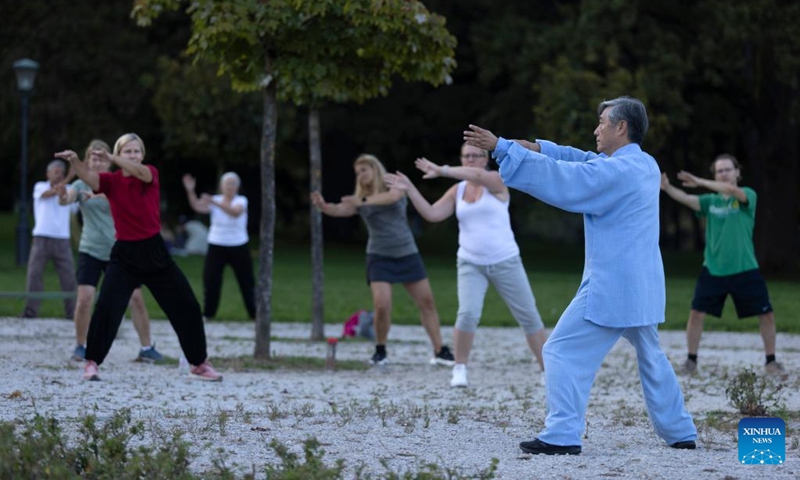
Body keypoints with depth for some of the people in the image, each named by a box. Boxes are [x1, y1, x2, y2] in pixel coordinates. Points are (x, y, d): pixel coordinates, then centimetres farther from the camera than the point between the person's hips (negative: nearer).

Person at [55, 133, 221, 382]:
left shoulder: (151, 173, -2)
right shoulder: (111, 181, -3)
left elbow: (139, 172, -27)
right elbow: (88, 177, -24)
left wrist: (111, 158, -45)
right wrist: (75, 161, -47)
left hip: (154, 251, 2)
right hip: (125, 254, -1)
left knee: (187, 306, 7)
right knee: (106, 308, -19)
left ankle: (199, 364, 23)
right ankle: (92, 363, -4)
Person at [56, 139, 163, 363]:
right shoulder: (82, 184, 0)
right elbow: (66, 199, -20)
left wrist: (97, 194, -40)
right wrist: (62, 196, -45)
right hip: (90, 251, -1)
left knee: (136, 298, -1)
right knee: (84, 299, -12)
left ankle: (146, 348, 9)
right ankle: (81, 347, 6)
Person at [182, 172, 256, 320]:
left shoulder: (241, 201, -8)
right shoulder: (214, 200, -2)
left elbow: (235, 212, -31)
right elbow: (198, 207, -18)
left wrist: (215, 203, -43)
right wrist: (190, 191, -35)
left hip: (238, 247, -1)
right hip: (216, 246, 1)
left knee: (247, 280, 6)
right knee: (210, 280, -3)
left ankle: (255, 312, 17)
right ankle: (208, 313, 6)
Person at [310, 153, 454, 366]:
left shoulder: (395, 185, -2)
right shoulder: (360, 198, 4)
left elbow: (392, 197, -26)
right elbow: (341, 209, -15)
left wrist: (364, 201, -38)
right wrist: (323, 206, -37)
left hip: (407, 253, 0)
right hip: (379, 256, 0)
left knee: (427, 302, 3)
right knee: (381, 305, -17)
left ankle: (440, 352, 12)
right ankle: (380, 351, 4)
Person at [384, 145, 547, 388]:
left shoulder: (496, 181, -6)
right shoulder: (458, 190, 6)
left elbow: (478, 175, -28)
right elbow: (432, 214, 2)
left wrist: (442, 171, -36)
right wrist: (410, 190, -8)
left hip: (505, 262, -2)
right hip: (471, 264, 2)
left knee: (529, 317, 4)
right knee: (468, 313, -20)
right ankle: (459, 370, -8)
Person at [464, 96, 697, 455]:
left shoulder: (616, 171, -17)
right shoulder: (646, 166, 11)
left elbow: (559, 177, -21)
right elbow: (581, 162, 18)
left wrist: (501, 147, -20)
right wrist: (537, 147, 7)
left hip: (611, 287, -9)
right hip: (645, 287, 9)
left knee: (564, 352, -5)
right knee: (651, 359, 22)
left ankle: (562, 435, -12)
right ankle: (680, 434, 27)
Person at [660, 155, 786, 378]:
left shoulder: (748, 196, -3)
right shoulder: (710, 201, 4)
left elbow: (732, 190, -26)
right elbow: (686, 199, -15)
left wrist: (700, 182, -33)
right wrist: (667, 188, -35)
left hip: (745, 271, -2)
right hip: (713, 270, 2)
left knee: (766, 315, 0)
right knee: (697, 313, -6)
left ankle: (771, 362, 18)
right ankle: (691, 360, 10)